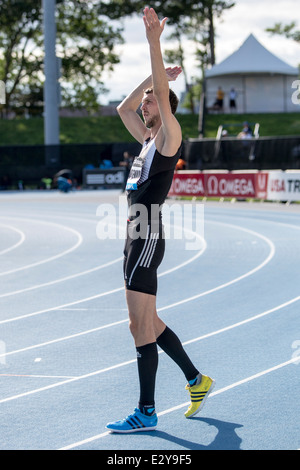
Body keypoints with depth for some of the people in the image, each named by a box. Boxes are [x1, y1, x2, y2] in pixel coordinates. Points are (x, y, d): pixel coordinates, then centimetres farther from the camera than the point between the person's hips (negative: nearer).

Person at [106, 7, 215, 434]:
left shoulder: (170, 135, -6)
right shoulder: (149, 139, 17)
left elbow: (162, 97, -18)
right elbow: (124, 108, 27)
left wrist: (154, 43, -22)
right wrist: (153, 77, 21)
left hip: (148, 239, -10)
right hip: (136, 239, 10)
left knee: (141, 326, -8)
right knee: (148, 323, 16)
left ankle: (146, 413, -5)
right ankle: (196, 380, 28)